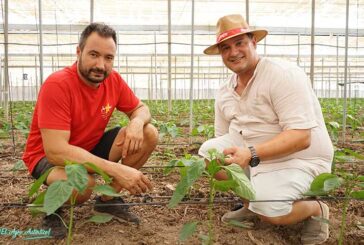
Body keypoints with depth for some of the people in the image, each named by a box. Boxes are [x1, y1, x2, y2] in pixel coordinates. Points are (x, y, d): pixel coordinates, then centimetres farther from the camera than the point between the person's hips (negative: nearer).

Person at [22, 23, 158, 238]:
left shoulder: (113, 79, -10)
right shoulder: (57, 84, -28)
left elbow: (141, 108, 4)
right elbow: (56, 150, -34)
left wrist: (137, 123, -23)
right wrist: (117, 170, -41)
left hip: (92, 148, 6)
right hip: (48, 156, -6)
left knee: (149, 134, -11)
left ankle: (108, 198, 4)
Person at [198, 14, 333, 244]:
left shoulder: (283, 74, -19)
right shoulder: (225, 92, 3)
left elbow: (301, 137, -28)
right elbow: (223, 139, 12)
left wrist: (251, 154, -36)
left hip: (299, 158, -7)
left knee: (268, 209, -28)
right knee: (209, 151, -10)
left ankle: (317, 209, 6)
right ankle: (251, 202, 8)